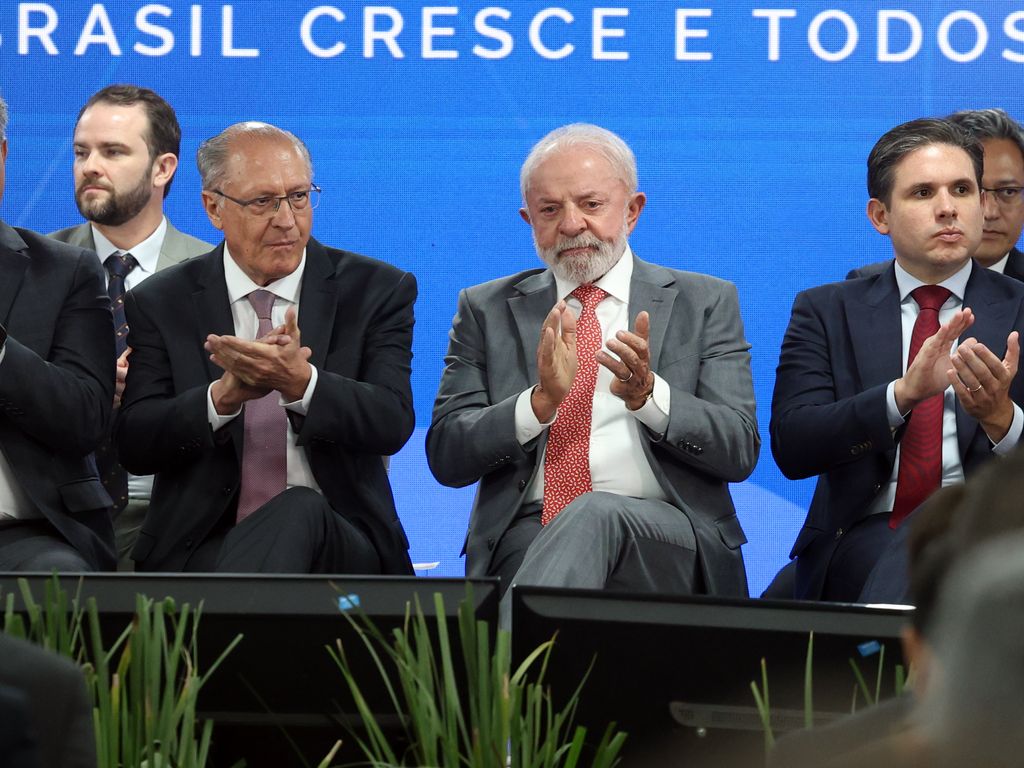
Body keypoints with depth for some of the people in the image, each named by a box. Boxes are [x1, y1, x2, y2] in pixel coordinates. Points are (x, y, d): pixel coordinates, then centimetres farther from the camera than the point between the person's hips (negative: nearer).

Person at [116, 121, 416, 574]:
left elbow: (393, 423, -5)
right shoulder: (158, 305, 10)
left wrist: (301, 382, -25)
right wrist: (223, 396, -19)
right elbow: (134, 445, 0)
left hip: (338, 541, 1)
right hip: (200, 547, -1)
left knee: (300, 511, -37)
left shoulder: (376, 292, 8)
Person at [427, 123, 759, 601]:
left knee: (595, 515, -36)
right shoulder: (486, 311, 16)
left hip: (665, 534, 0)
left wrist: (648, 393, -15)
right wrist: (541, 400, -12)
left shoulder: (705, 303, 12)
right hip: (525, 537, 0)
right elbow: (446, 458, 6)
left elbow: (740, 450, 4)